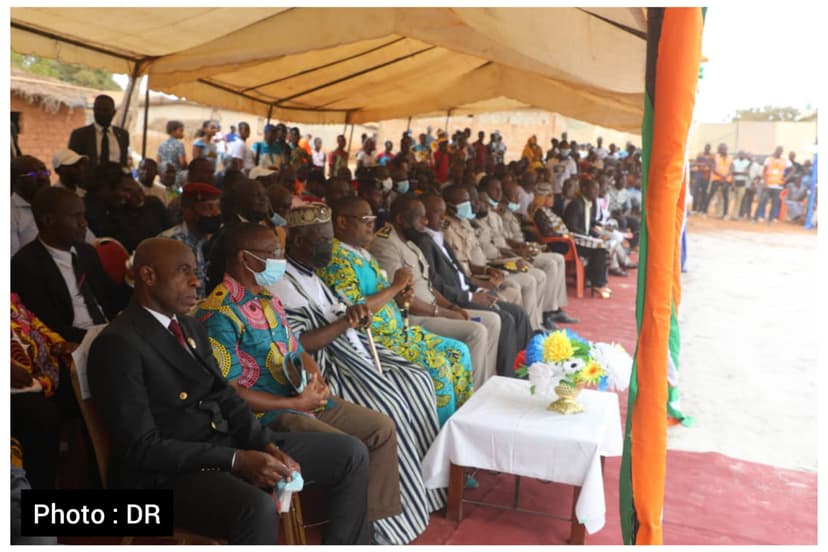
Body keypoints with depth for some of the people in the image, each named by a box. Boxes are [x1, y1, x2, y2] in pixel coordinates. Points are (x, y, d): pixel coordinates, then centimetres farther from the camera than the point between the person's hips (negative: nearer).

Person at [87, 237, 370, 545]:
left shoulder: (192, 328, 13)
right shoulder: (118, 344, -14)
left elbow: (224, 396, 11)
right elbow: (142, 448, -18)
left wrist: (267, 445, -7)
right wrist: (236, 461, -22)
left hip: (227, 444, 8)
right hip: (168, 473, -8)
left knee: (350, 453, 2)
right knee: (259, 509, -38)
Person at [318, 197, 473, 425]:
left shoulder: (363, 254, 16)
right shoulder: (335, 259, -15)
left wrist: (399, 298, 2)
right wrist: (394, 287, -16)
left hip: (397, 331, 10)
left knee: (458, 351, 4)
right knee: (437, 365, -20)